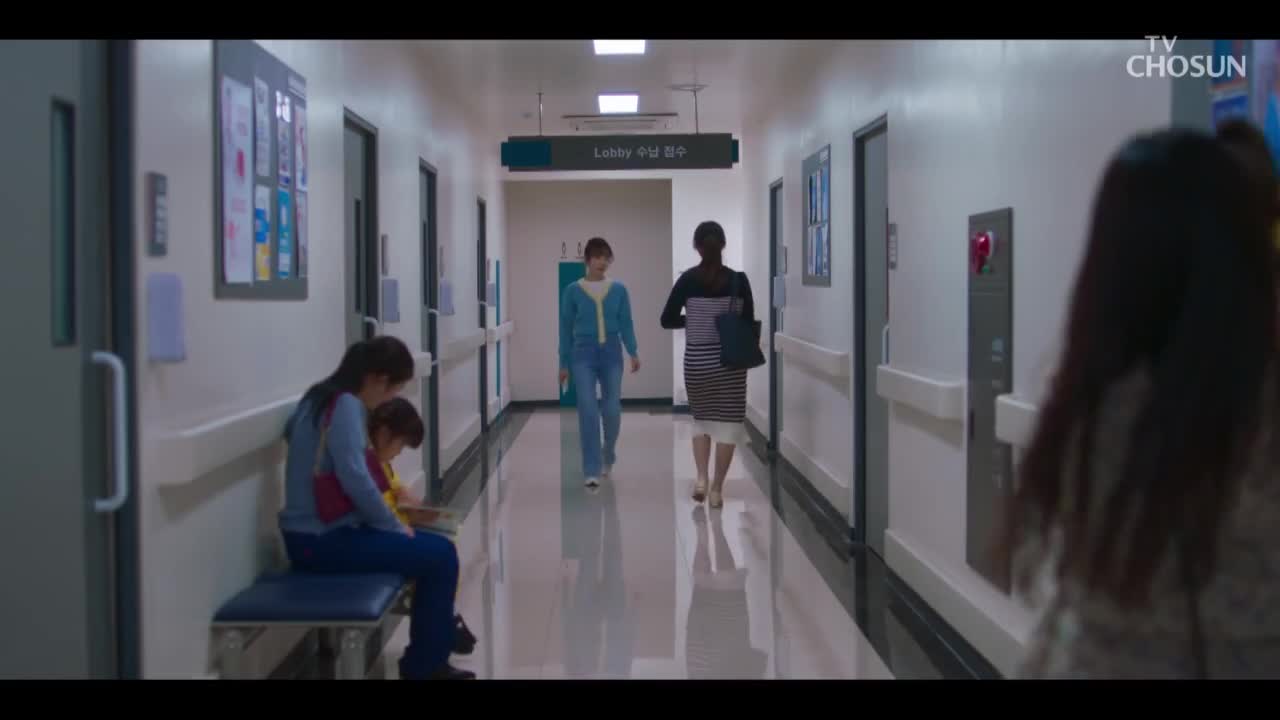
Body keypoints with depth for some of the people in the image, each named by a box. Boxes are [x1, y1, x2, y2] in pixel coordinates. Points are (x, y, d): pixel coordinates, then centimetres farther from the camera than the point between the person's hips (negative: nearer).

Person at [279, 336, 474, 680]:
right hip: (321, 541, -10)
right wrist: (394, 526, -11)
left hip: (318, 532, 10)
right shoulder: (345, 404, -17)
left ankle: (426, 660, 20)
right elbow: (355, 480, -25)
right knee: (440, 556, -7)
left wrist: (390, 519, 12)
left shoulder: (325, 398, 12)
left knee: (432, 547, 14)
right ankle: (422, 667, 7)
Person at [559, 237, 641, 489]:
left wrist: (633, 353, -11)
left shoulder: (619, 290, 4)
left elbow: (626, 323, 3)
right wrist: (564, 364, 4)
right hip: (583, 354, -2)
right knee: (588, 411, -11)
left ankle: (608, 458, 32)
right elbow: (566, 328, 4)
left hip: (611, 354, 2)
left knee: (612, 411, 4)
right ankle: (591, 471, -6)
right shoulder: (573, 291, 0)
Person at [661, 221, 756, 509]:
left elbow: (667, 320, -3)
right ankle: (717, 489, 9)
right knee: (727, 424, 8)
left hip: (696, 361, 1)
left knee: (701, 419, 20)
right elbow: (749, 324, -1)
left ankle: (701, 478, 5)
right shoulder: (739, 280, -5)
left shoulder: (687, 280, -5)